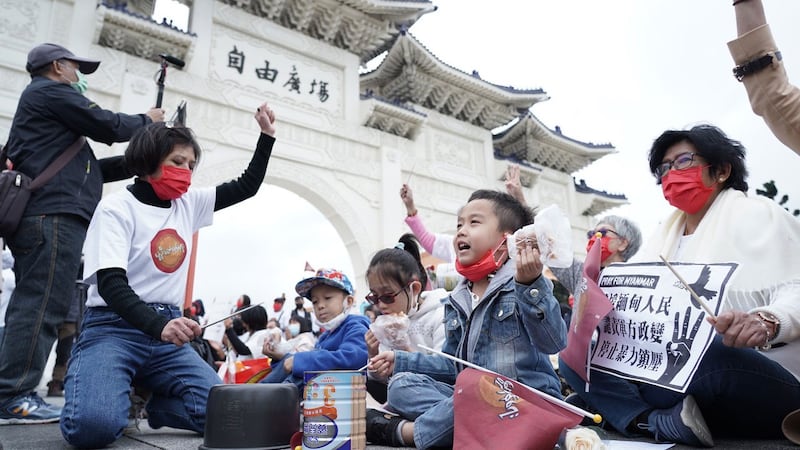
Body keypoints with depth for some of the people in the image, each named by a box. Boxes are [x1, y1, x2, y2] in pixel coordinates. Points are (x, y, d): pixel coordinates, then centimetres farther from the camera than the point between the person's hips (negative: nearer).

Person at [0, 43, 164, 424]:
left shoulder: (41, 102, 33)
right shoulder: (51, 91, 3)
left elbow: (84, 170, 27)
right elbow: (108, 126, -3)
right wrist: (146, 121, 16)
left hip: (42, 215, 11)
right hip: (54, 214, -11)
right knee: (44, 305, -14)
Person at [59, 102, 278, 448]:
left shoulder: (188, 204, 10)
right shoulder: (117, 207, -7)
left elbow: (247, 186, 19)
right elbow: (110, 284, -18)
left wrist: (267, 134, 12)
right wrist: (159, 325, -35)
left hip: (167, 329, 5)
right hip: (113, 328, -4)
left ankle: (145, 402, 9)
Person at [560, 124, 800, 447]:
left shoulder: (754, 214, -1)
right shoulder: (668, 231, 18)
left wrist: (766, 322, -35)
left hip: (757, 376, -6)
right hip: (677, 370, 7)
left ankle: (635, 415, -13)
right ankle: (663, 422, -23)